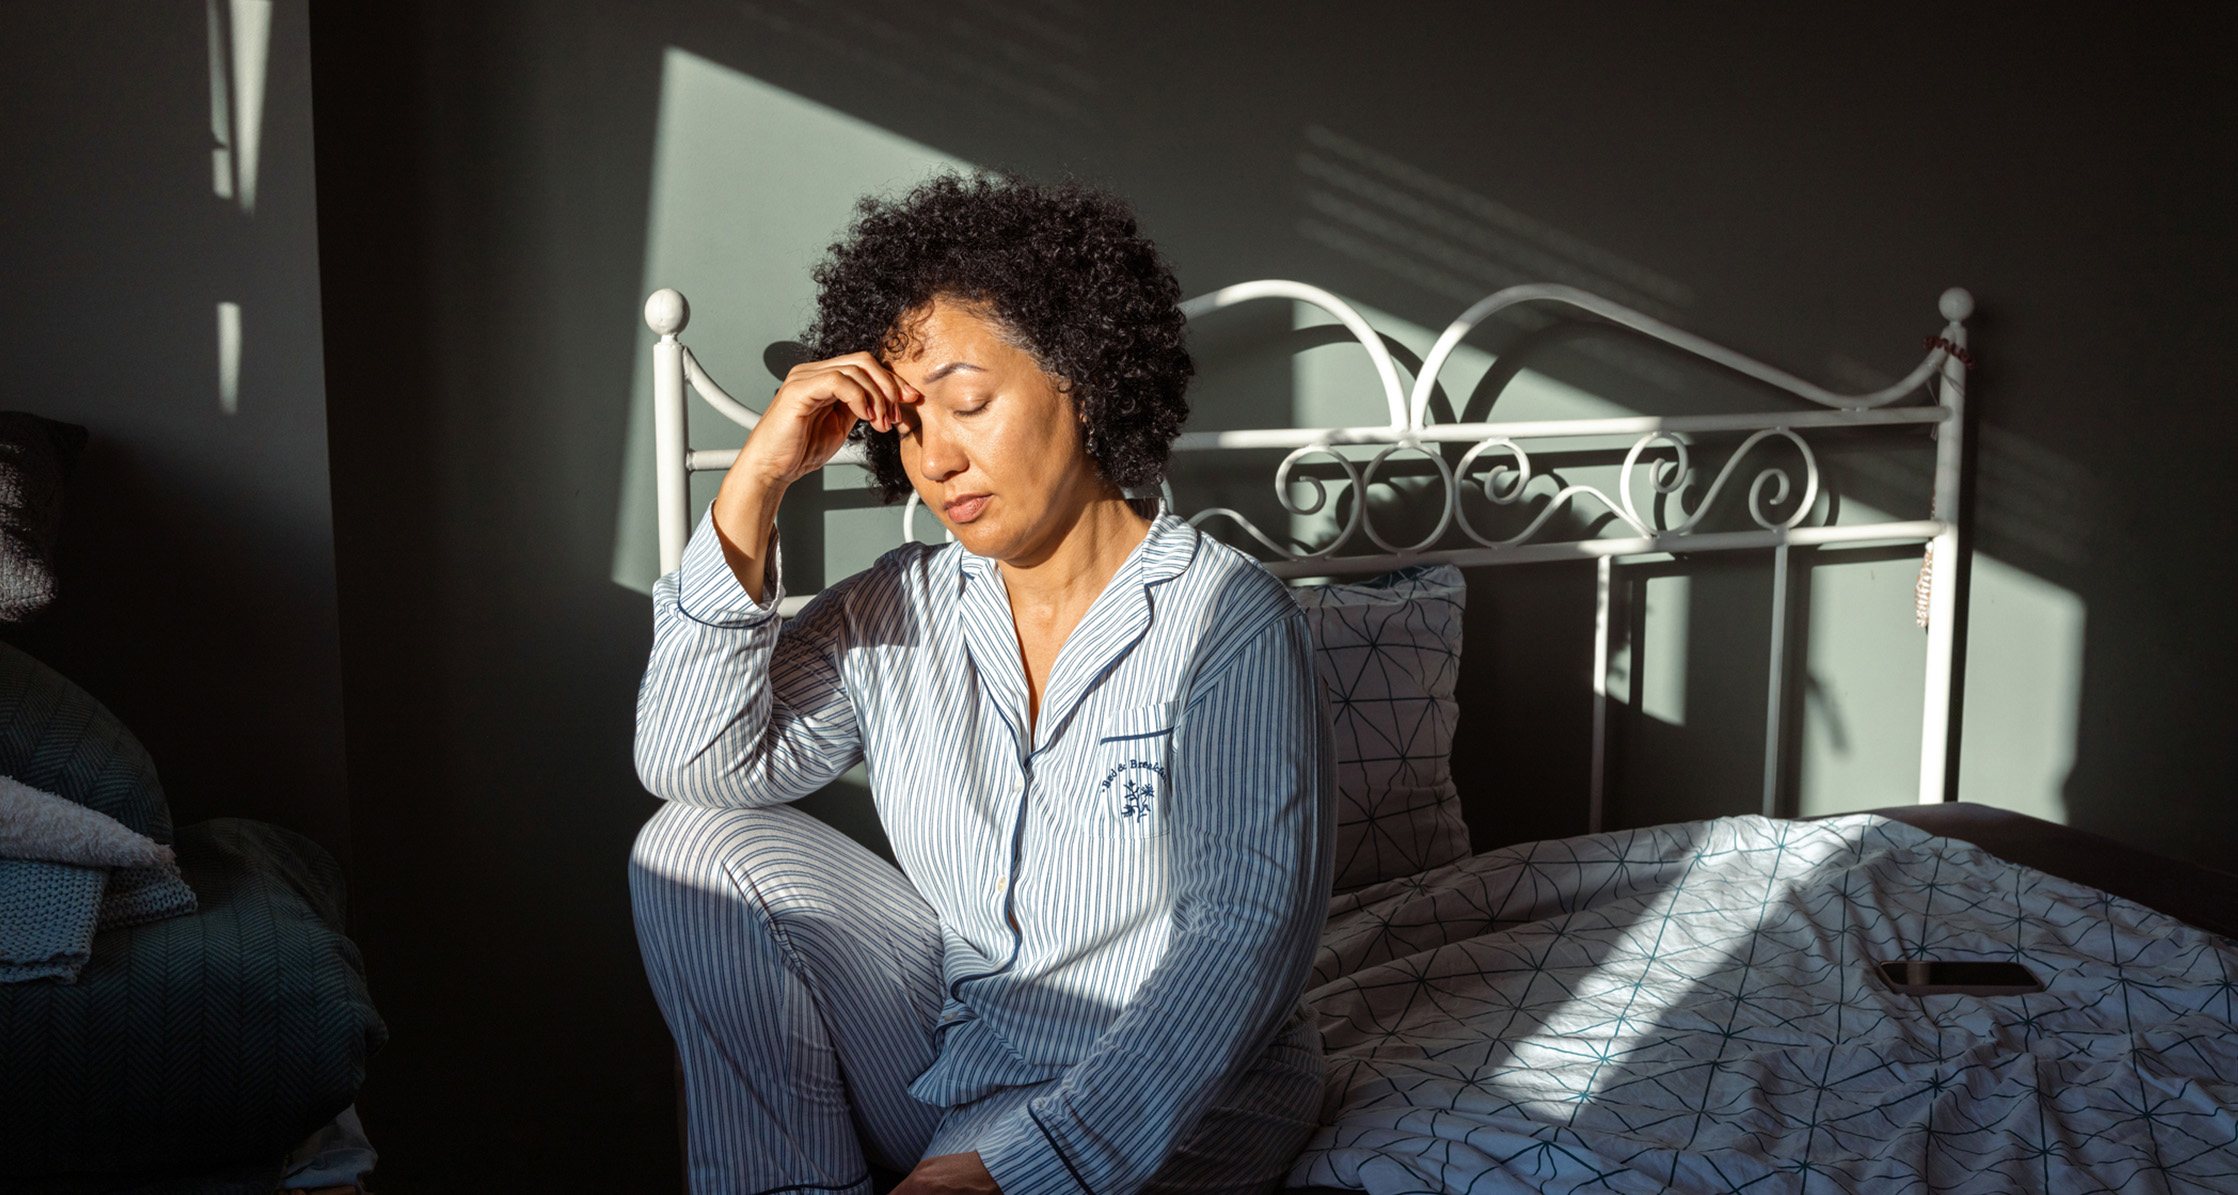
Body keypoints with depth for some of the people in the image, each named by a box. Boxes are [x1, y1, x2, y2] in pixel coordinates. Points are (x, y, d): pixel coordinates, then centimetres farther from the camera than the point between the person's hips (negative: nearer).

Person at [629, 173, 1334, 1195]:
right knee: (701, 844, -5)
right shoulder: (894, 611, 2)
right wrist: (757, 480, -13)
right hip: (941, 1054, 6)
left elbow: (1247, 935, -20)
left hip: (1160, 1086, -5)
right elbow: (693, 764, -8)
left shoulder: (1227, 620, -14)